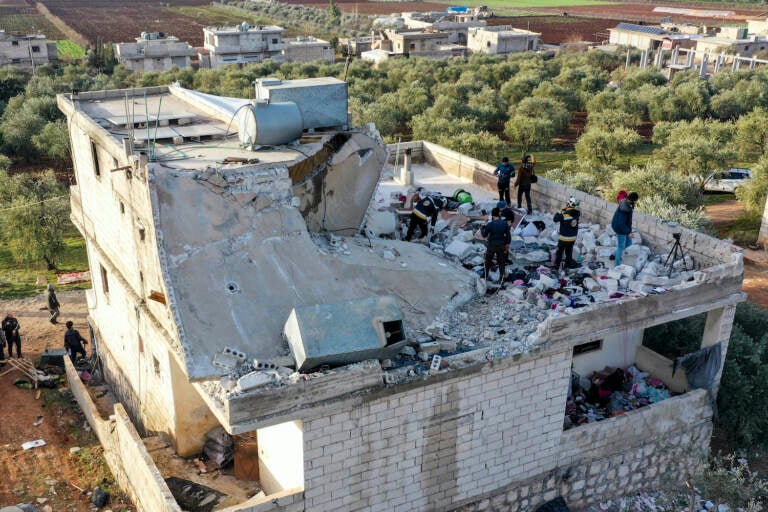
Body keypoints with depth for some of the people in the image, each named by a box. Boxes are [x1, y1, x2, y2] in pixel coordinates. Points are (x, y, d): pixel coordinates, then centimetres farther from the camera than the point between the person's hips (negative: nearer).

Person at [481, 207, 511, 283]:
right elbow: (508, 235, -3)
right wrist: (507, 244, 9)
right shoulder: (505, 223, -9)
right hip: (501, 245, 2)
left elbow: (484, 235, -4)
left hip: (491, 245, -2)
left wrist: (482, 230, 17)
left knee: (488, 261, 17)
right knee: (501, 262, 13)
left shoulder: (489, 225, -16)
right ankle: (501, 279, 17)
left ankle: (485, 276, 27)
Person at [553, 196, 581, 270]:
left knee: (560, 251, 10)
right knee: (569, 251, 23)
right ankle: (568, 264, 35)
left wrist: (561, 211, -8)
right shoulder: (577, 213, -10)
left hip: (564, 238, -5)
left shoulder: (564, 214, -28)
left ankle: (556, 266, 18)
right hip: (573, 237, 5)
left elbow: (555, 219, -19)